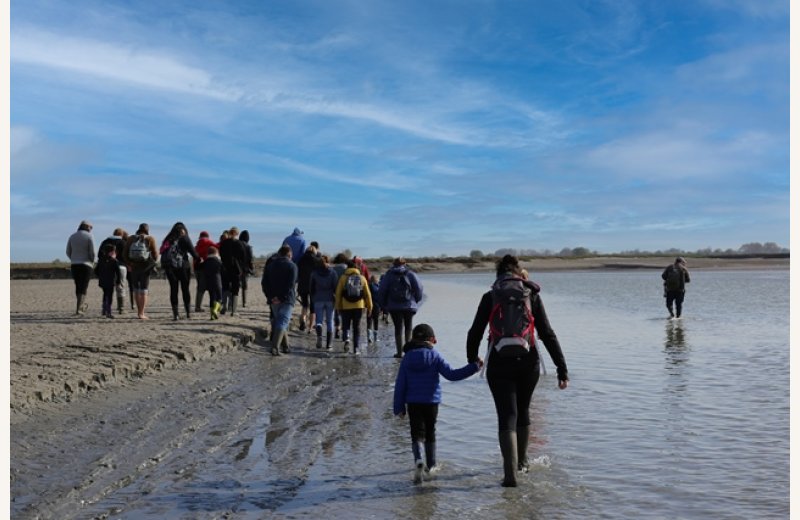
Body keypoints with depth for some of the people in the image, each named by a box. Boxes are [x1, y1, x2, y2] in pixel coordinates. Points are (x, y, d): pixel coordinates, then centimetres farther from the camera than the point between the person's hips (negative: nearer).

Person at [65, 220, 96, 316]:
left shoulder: (72, 236, 8)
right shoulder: (89, 236, -6)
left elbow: (68, 252, 9)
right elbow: (92, 252, -11)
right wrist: (92, 262, 5)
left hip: (74, 265, 5)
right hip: (86, 265, -5)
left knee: (78, 286, 18)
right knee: (83, 288, -2)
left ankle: (82, 305, 32)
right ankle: (78, 309, -11)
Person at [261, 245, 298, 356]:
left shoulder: (270, 266, 12)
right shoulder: (292, 266, -3)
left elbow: (264, 283, 5)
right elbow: (291, 285, -15)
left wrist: (270, 297, 0)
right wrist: (281, 297, -13)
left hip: (273, 300, 5)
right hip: (286, 300, -5)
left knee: (278, 322, 18)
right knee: (282, 323, -7)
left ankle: (285, 346, 25)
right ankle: (275, 347, -22)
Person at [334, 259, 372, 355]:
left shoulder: (343, 277, -1)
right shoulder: (362, 278, 4)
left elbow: (338, 293, -1)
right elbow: (367, 294, 5)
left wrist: (338, 307, 6)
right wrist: (369, 307, 12)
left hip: (346, 306, -1)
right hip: (358, 306, 1)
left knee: (346, 325, 12)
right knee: (357, 327, 10)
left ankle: (346, 339, -16)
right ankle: (356, 348, 7)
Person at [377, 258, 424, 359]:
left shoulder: (388, 275, 2)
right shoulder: (410, 274, 0)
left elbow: (381, 291, 2)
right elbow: (419, 289, -3)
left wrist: (382, 305, 12)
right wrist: (416, 301, 12)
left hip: (394, 307, 0)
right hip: (409, 306, 0)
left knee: (398, 328, 5)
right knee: (408, 328, 14)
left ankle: (399, 352, 1)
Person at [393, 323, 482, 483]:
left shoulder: (407, 358, 2)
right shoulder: (434, 355, -4)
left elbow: (400, 385, 2)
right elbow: (451, 374, -10)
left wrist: (399, 407, 7)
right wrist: (473, 366, -8)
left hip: (413, 403, 0)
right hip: (431, 402, 0)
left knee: (417, 434, -1)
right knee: (430, 433, 16)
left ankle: (418, 460, -27)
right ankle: (431, 465, 25)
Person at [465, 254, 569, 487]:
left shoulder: (490, 297, 4)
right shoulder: (532, 296, 6)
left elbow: (475, 333, 6)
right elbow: (548, 335, 1)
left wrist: (472, 358, 24)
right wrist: (562, 369, 1)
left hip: (499, 363, -2)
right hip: (527, 362, 2)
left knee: (507, 416, 0)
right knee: (523, 410, 22)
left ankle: (511, 473, -13)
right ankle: (522, 462, 37)